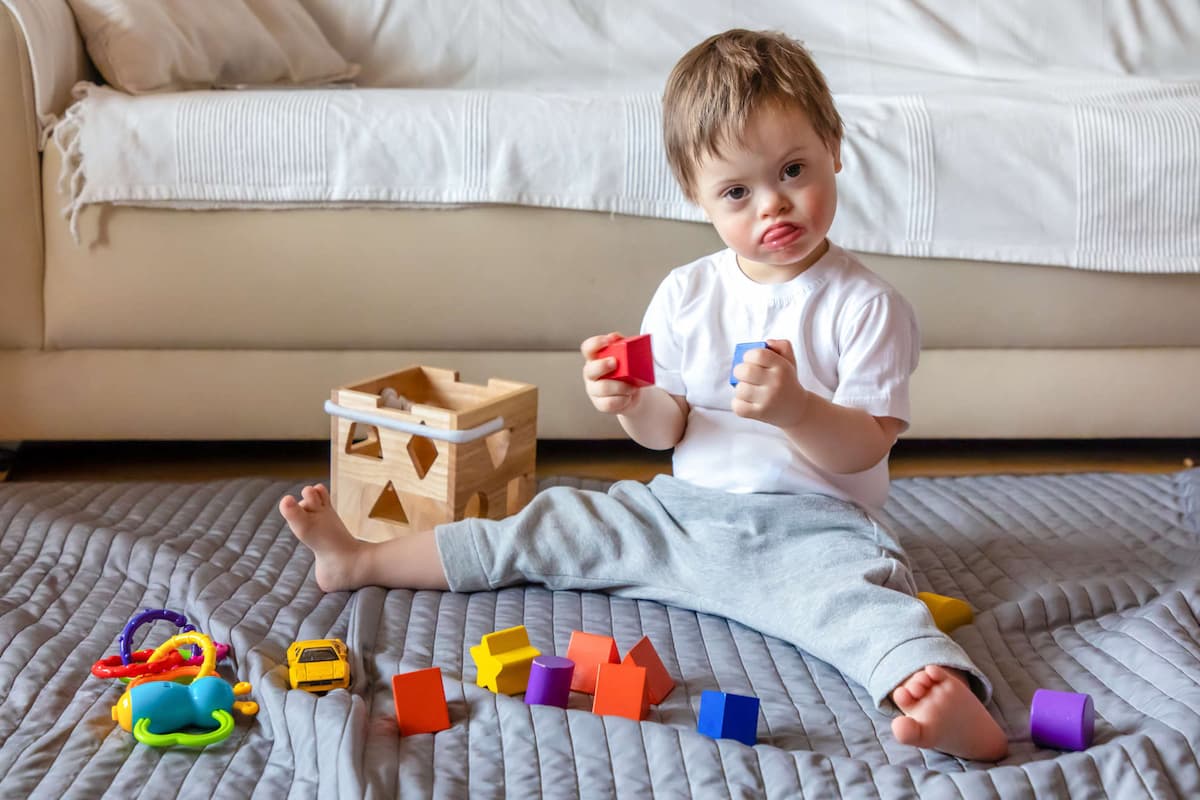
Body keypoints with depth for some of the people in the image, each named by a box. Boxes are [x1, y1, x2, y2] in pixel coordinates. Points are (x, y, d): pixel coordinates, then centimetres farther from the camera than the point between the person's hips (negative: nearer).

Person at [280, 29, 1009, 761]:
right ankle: (361, 562, 19)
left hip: (810, 528, -5)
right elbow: (670, 428, 8)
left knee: (857, 593, -37)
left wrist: (795, 407, -31)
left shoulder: (870, 307, -7)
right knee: (547, 526, 6)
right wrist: (632, 402, -15)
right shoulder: (687, 294, 6)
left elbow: (865, 449, -11)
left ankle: (946, 701, -65)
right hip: (683, 510, 5)